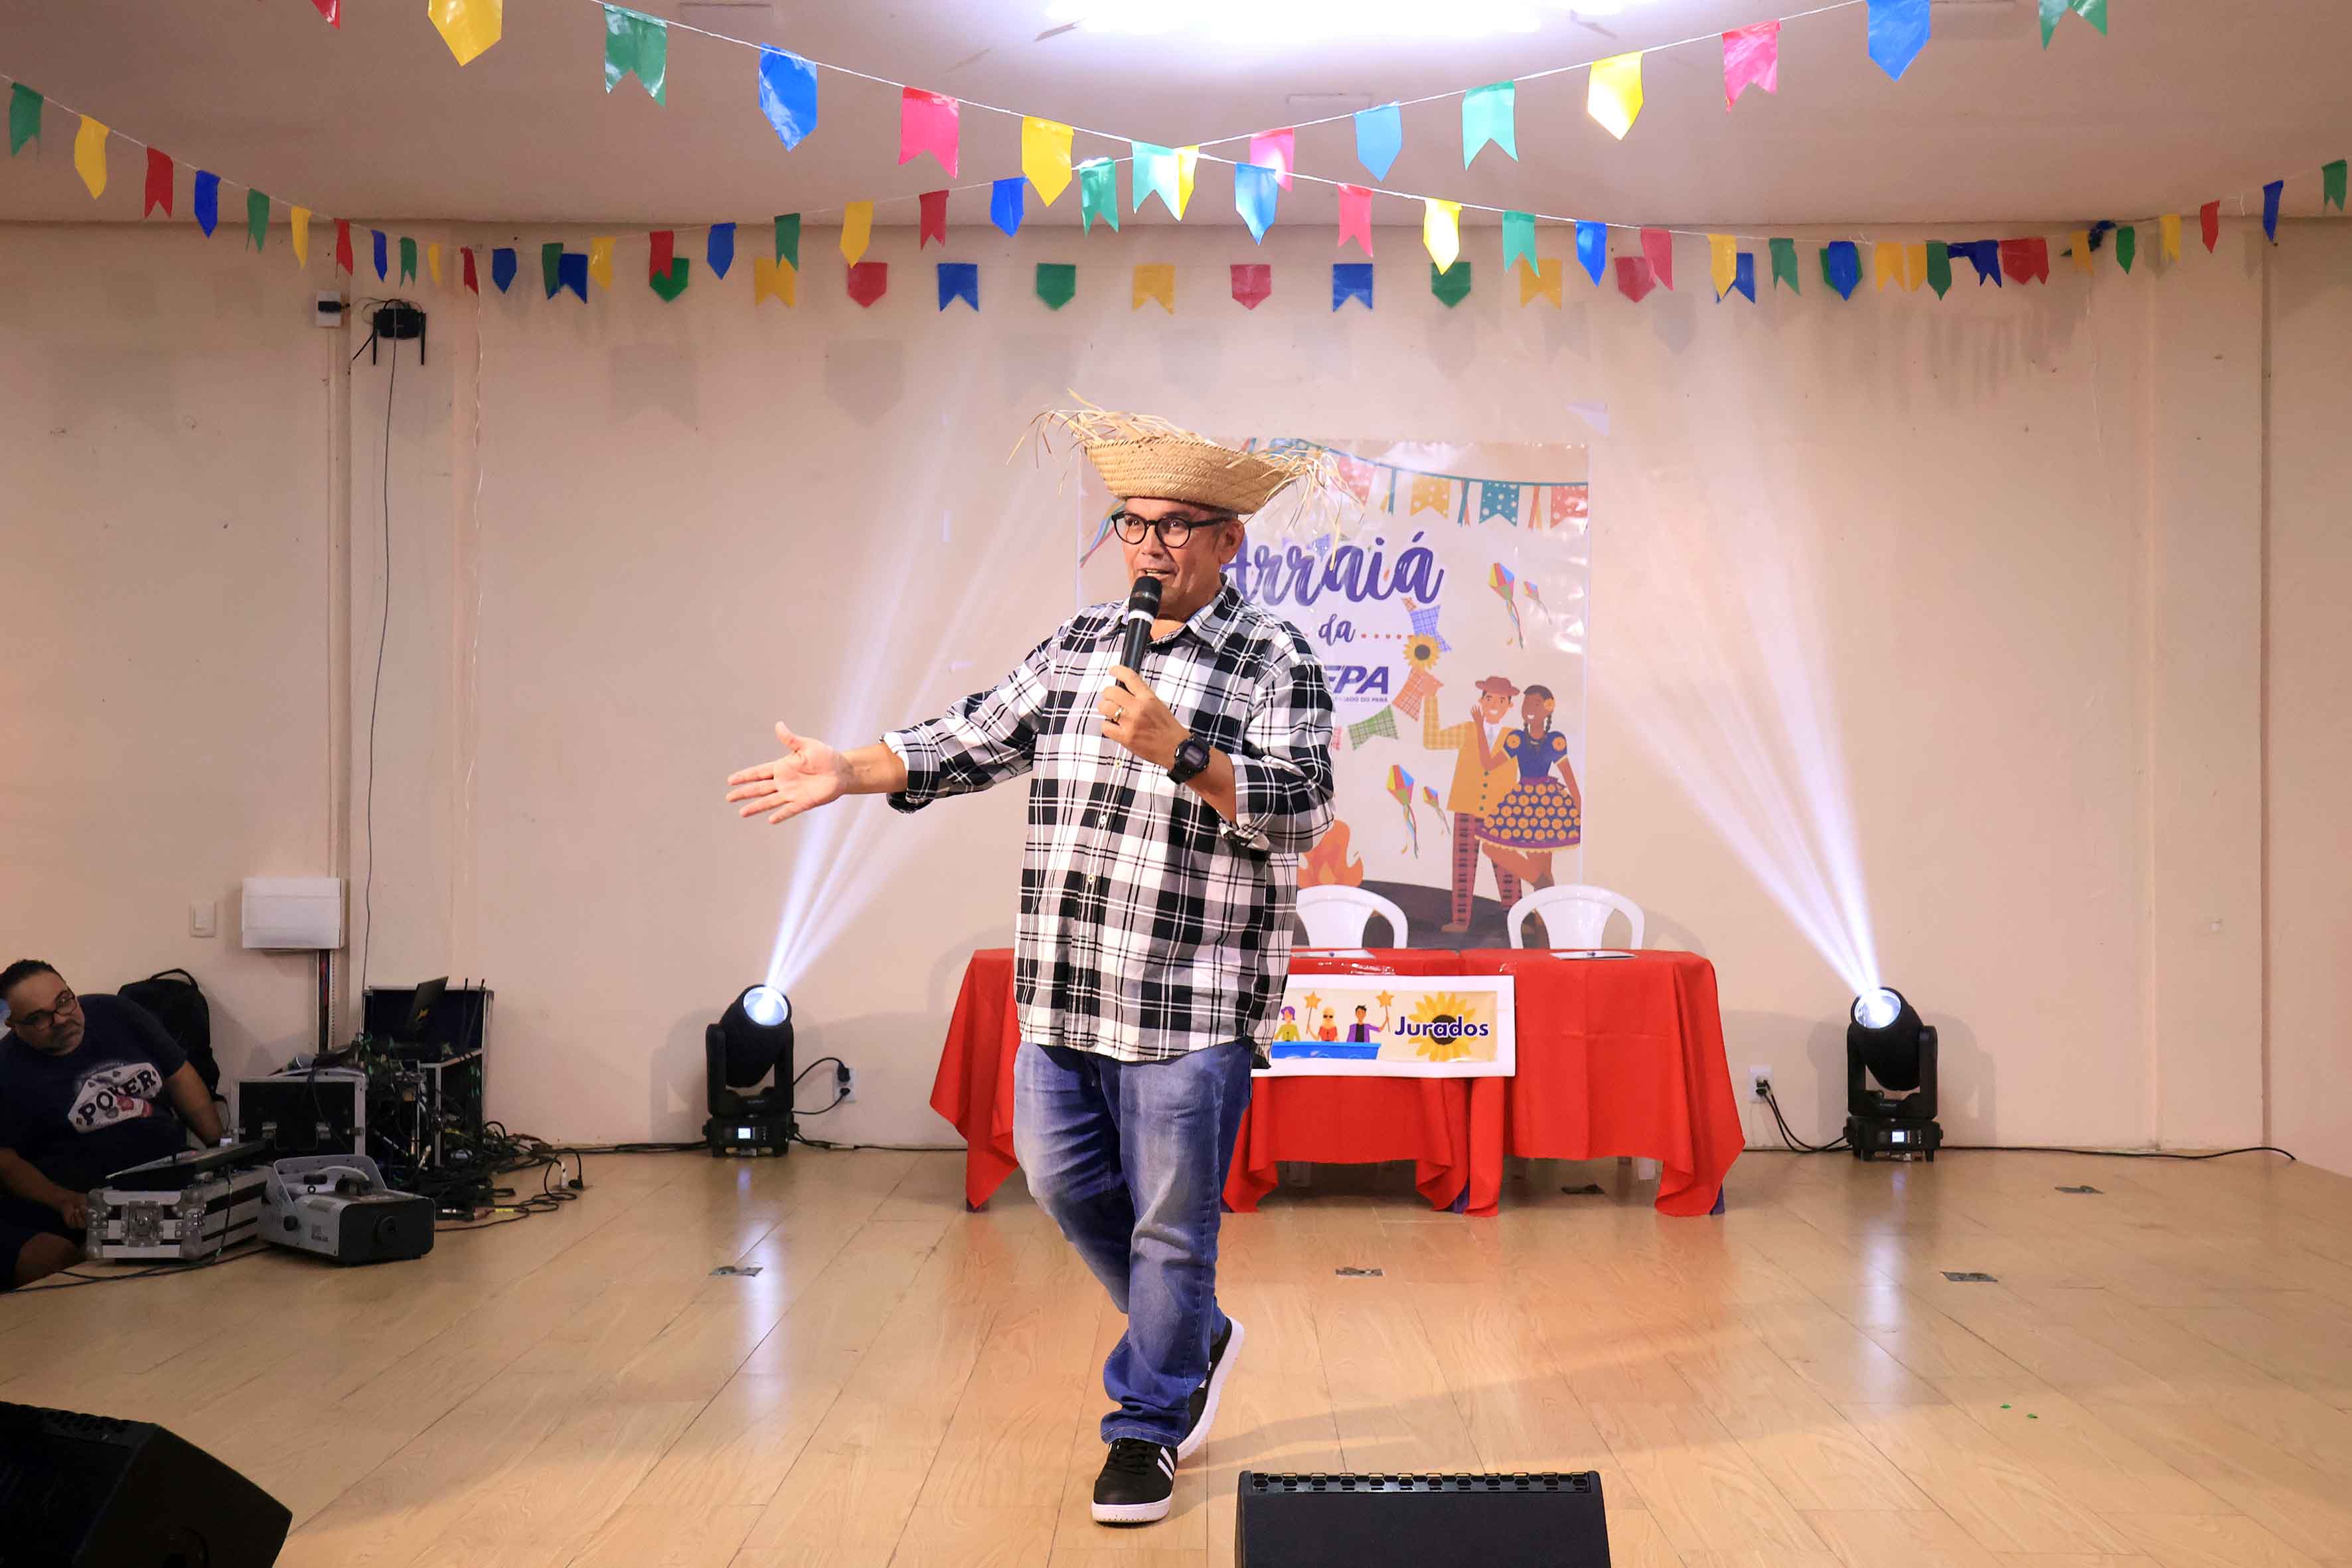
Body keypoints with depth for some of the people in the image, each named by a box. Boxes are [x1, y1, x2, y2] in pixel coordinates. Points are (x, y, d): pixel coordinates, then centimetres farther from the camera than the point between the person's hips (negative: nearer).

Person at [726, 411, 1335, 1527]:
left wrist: (1177, 752, -26)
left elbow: (1301, 809, -15)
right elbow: (972, 742, 17)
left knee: (1169, 1228, 3)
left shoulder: (1276, 663, -5)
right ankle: (1195, 1338, 39)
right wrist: (848, 773, 10)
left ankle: (1146, 1429, 22)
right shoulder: (1077, 647, 13)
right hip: (1062, 998, 6)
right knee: (1066, 1185, 16)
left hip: (1192, 1007, -6)